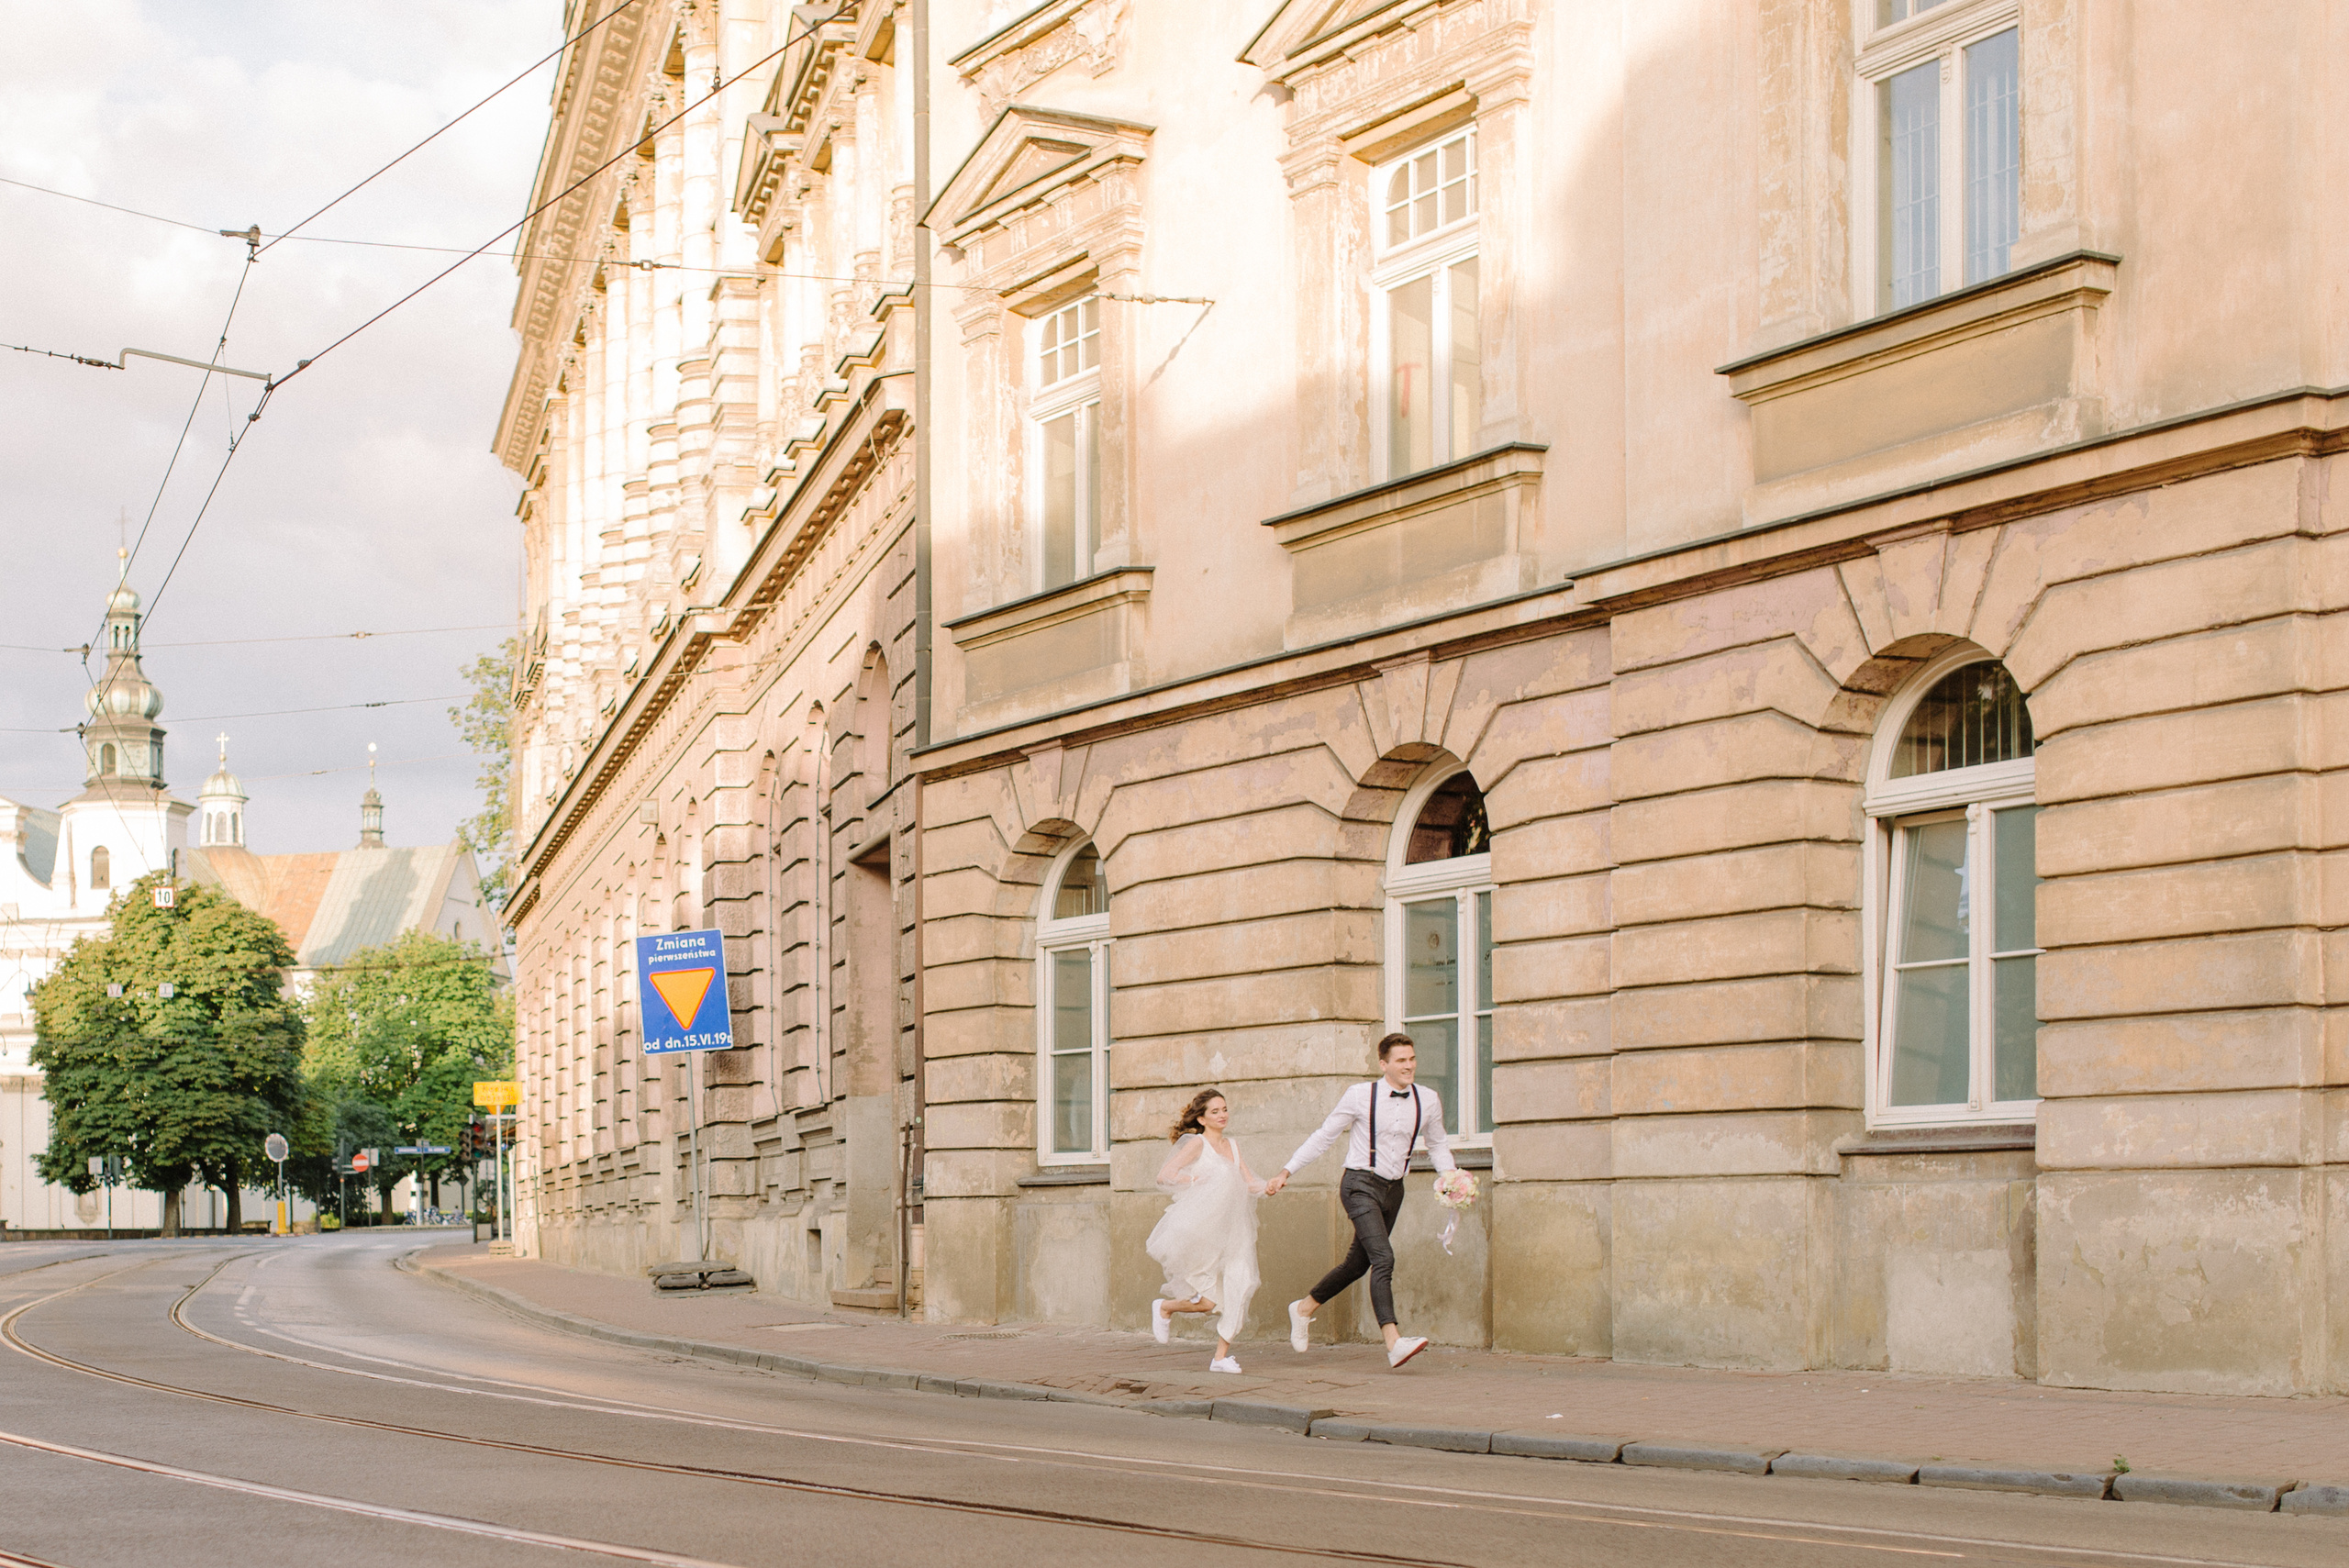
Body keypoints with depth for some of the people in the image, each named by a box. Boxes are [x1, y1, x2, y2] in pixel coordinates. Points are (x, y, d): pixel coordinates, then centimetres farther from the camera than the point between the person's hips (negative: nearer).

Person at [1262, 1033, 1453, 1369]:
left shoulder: (1428, 1100, 1)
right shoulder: (1360, 1096, -9)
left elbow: (1438, 1145, 17)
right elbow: (1323, 1136, 0)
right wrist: (1286, 1172, -2)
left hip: (1393, 1189, 6)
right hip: (1361, 1184, -6)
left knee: (1358, 1264, 15)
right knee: (1383, 1258, -22)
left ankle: (1304, 1308, 38)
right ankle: (1393, 1342, -29)